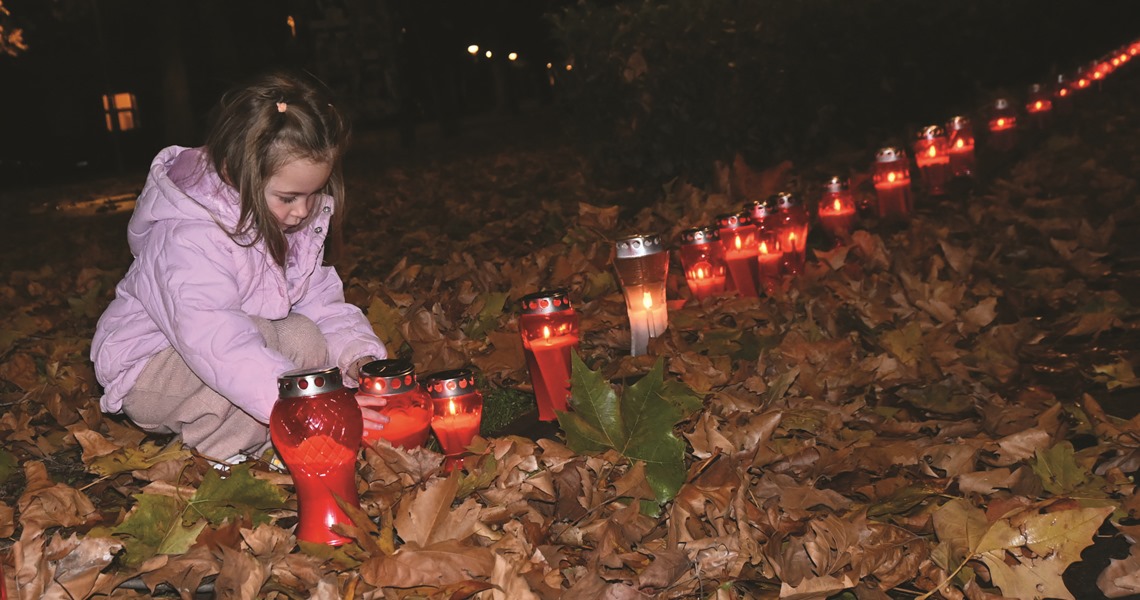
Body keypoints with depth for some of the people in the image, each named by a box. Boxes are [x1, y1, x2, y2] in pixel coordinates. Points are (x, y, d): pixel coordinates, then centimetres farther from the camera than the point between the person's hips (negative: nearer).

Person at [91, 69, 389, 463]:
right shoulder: (188, 240, -33)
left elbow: (319, 298, -1)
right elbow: (218, 346, -44)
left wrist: (357, 352, -21)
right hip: (149, 371, -8)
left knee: (306, 339, -16)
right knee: (264, 338, -32)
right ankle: (221, 446, -15)